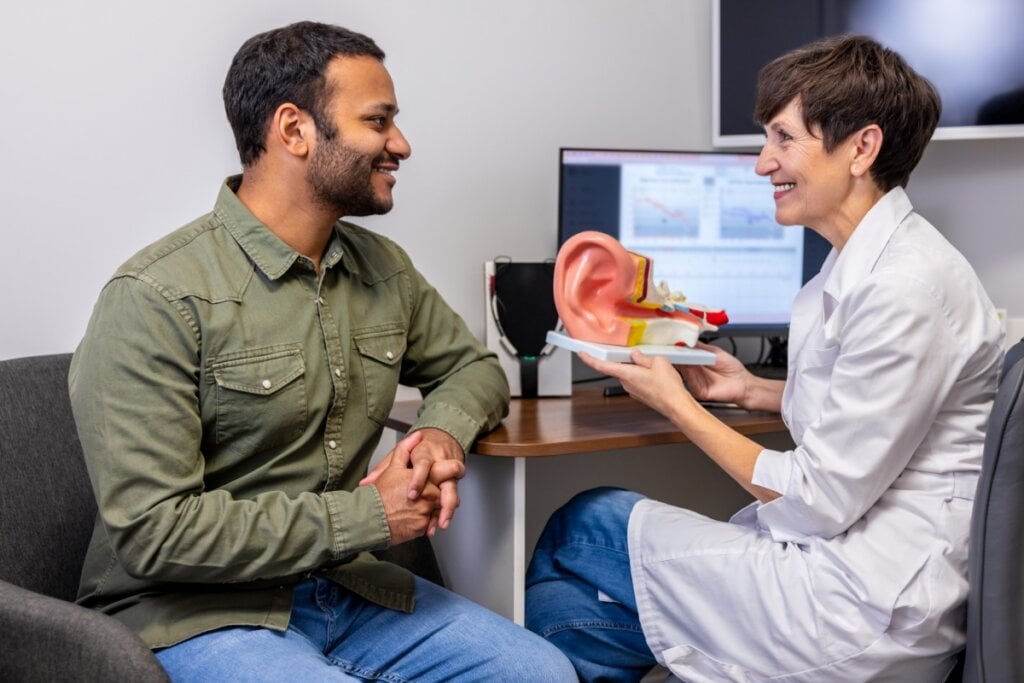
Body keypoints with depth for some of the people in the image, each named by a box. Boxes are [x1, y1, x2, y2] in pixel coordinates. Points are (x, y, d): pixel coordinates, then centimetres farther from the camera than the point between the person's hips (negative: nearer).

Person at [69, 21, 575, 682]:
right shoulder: (157, 298, -18)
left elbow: (472, 365, 22)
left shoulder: (382, 268, 6)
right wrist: (368, 517, -18)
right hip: (200, 614, -7)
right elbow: (152, 530, -21)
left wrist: (443, 432, -4)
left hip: (345, 587, 7)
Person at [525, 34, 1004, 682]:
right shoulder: (862, 263, 10)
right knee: (568, 607, 4)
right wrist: (754, 390, 14)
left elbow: (821, 500, -18)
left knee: (585, 526, -1)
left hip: (870, 608, -9)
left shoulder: (907, 288, -20)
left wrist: (674, 402, -8)